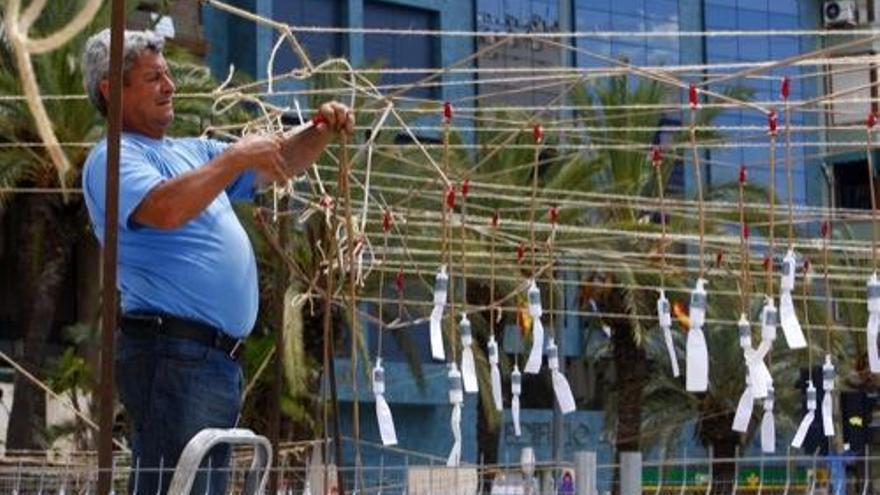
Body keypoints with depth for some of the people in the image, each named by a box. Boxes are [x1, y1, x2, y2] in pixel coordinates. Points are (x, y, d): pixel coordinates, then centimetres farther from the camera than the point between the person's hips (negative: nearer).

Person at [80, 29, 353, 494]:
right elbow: (166, 208, -25)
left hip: (219, 355, 10)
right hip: (171, 351, -10)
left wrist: (321, 133, 9)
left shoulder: (193, 152, 23)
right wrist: (237, 157, -17)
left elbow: (280, 164, 28)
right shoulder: (113, 157, -5)